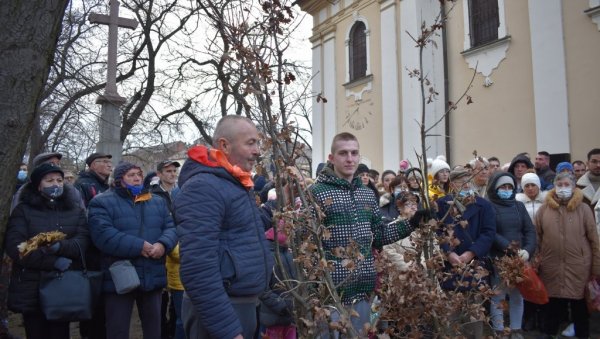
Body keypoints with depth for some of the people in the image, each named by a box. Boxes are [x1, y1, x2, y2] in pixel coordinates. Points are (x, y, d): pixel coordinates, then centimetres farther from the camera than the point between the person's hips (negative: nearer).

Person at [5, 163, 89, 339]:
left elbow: (83, 240, -2)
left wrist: (60, 246, -22)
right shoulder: (23, 210, 2)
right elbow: (14, 246, -9)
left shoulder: (76, 210, 11)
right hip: (32, 288, -1)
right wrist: (54, 262, -17)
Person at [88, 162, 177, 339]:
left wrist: (163, 244, -17)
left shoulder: (158, 202, 13)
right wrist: (138, 246, -22)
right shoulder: (102, 202, -4)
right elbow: (103, 234, -18)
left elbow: (172, 227, 5)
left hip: (153, 277, 5)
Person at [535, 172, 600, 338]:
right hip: (551, 267, 1)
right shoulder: (544, 209, 2)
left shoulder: (584, 208, -1)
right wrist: (536, 262, 0)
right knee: (552, 306, 12)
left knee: (580, 306, 10)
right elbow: (537, 238, 4)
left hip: (579, 267, -1)